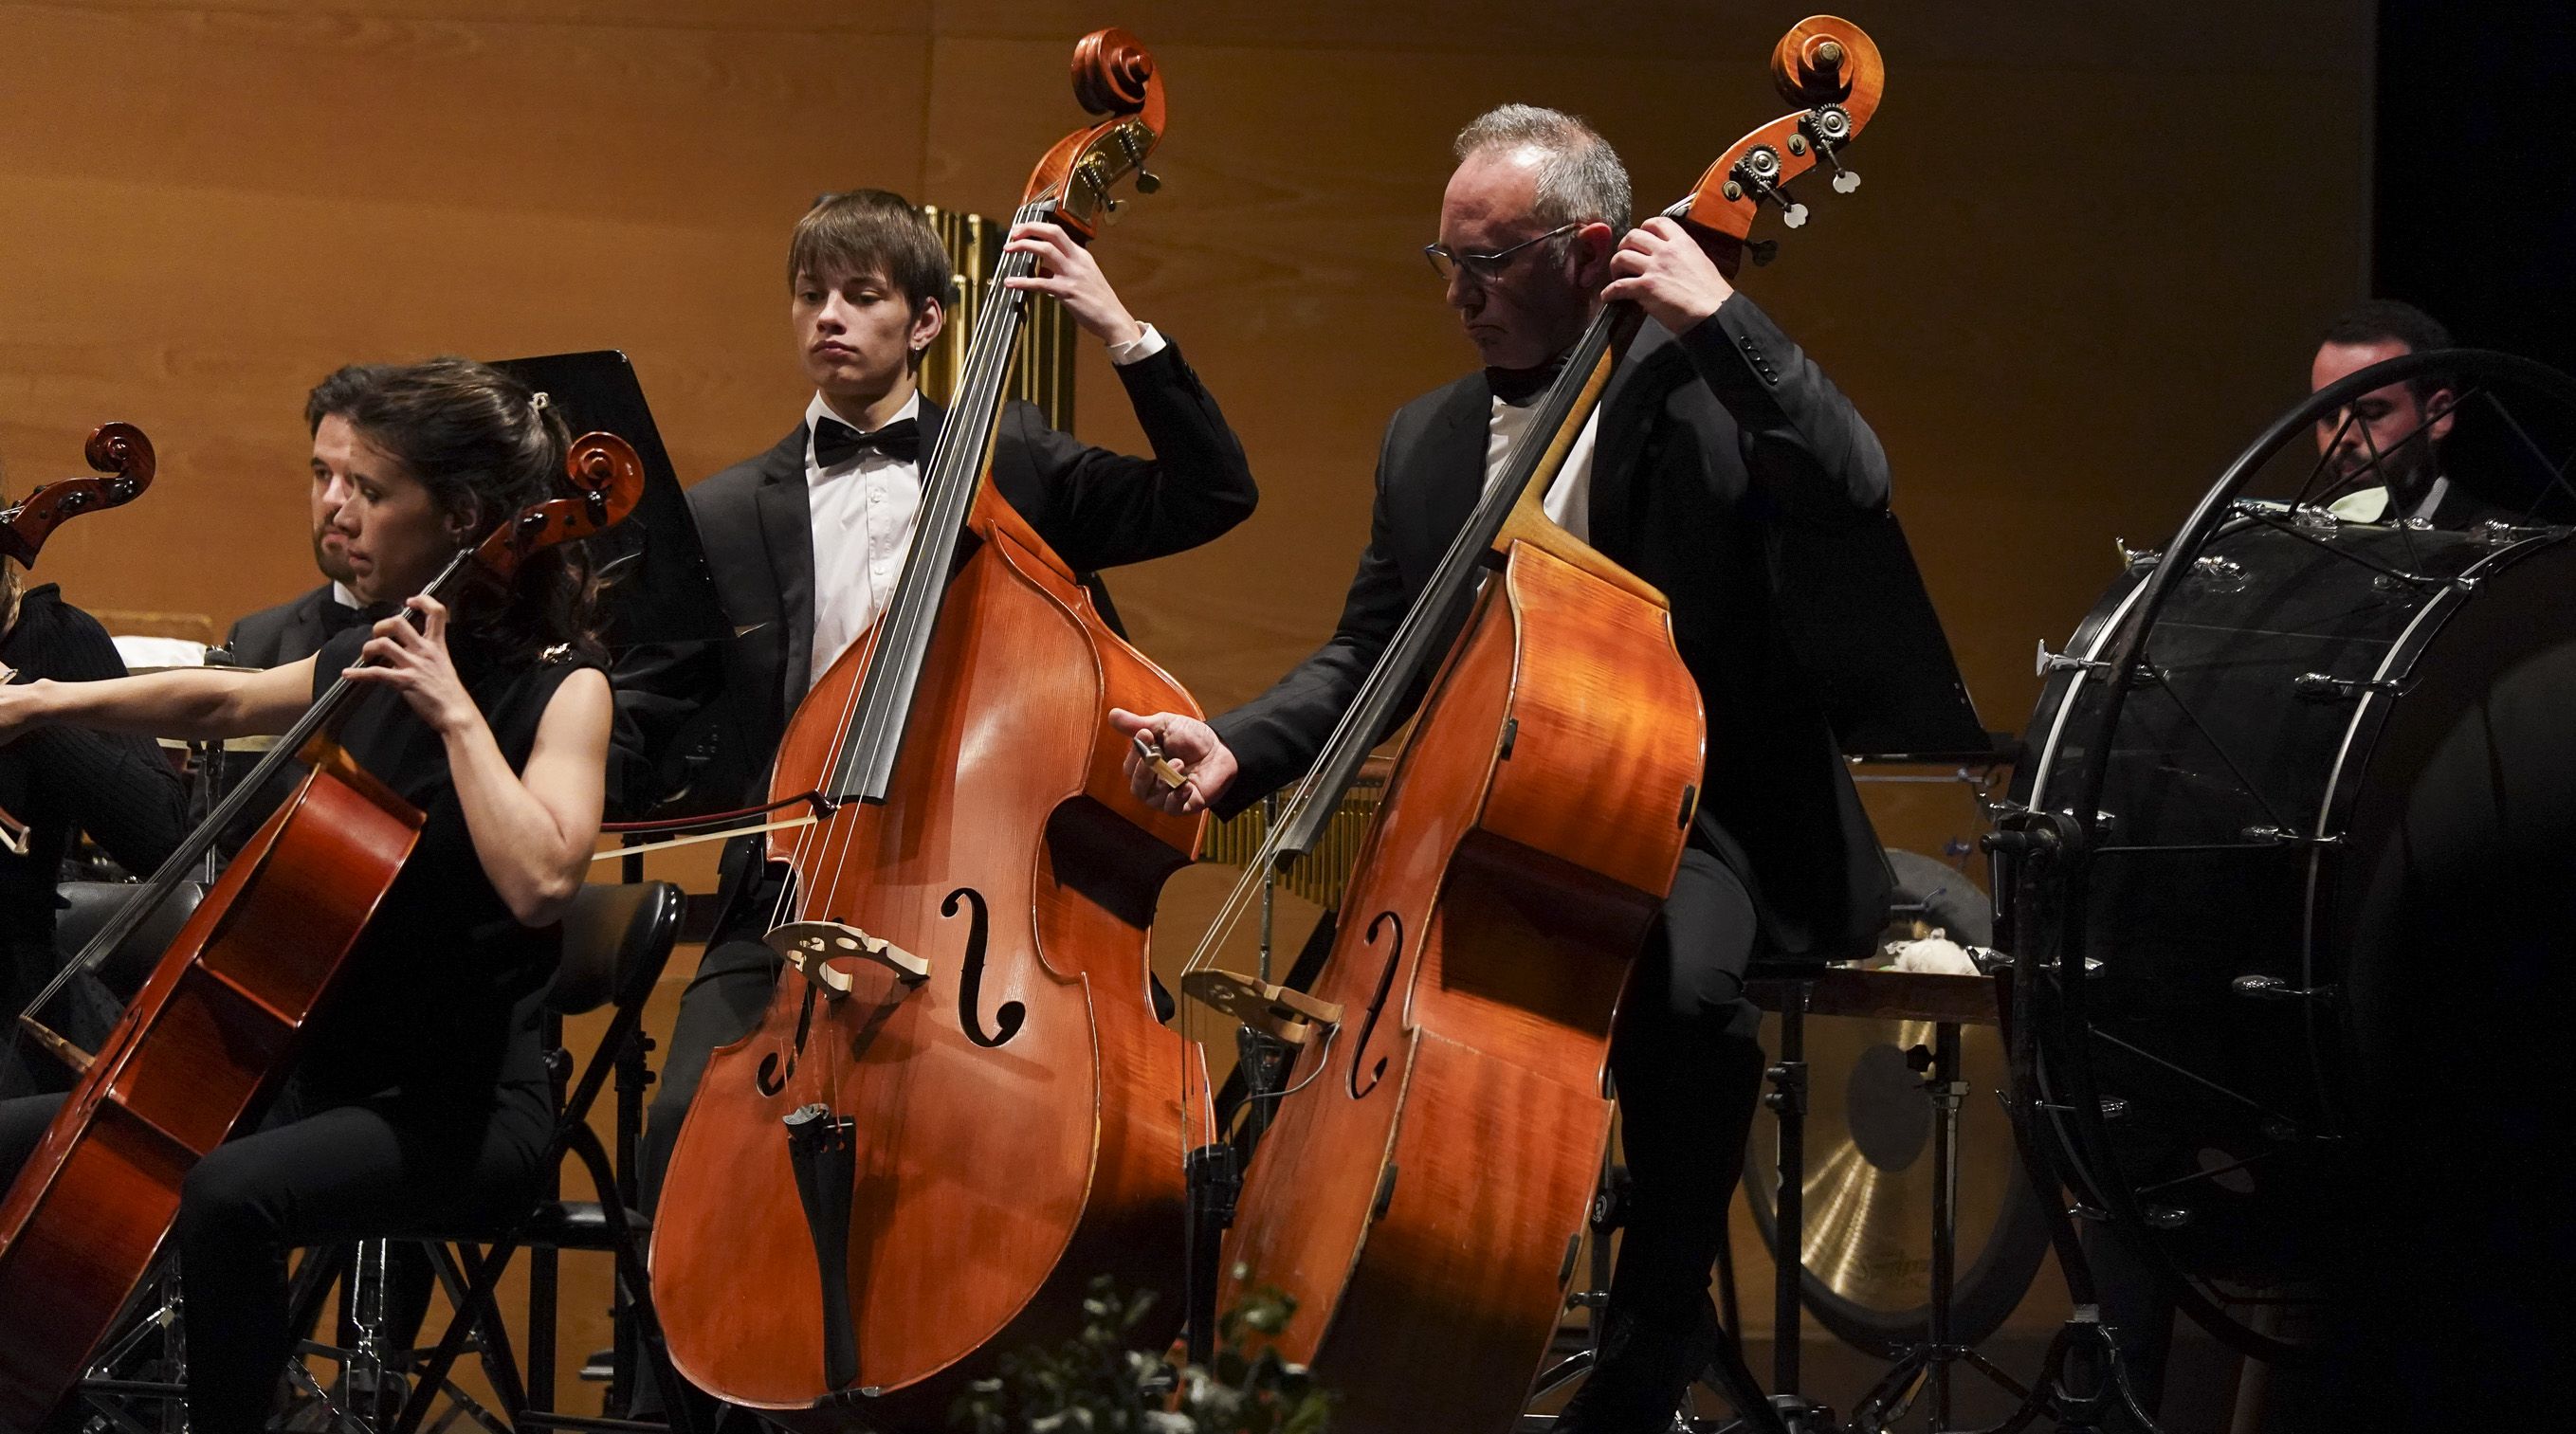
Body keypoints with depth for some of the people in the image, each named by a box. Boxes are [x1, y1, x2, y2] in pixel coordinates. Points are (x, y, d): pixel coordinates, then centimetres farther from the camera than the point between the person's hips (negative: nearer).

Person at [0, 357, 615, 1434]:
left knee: (230, 1194, -35)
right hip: (327, 1074, 8)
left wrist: (456, 712, -25)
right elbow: (222, 703, 30)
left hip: (461, 1103, -8)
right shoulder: (367, 665, 10)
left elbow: (538, 881, -30)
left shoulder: (561, 686, -11)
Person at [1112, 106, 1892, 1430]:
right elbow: (1363, 659, 15)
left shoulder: (1701, 392, -3)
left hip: (1694, 817, -5)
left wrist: (1718, 314, -23)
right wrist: (1238, 749, -3)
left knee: (1686, 990, -36)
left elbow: (1853, 489, -21)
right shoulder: (1424, 441, 14)